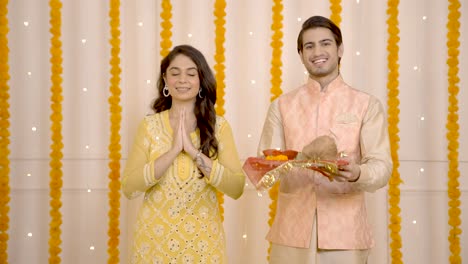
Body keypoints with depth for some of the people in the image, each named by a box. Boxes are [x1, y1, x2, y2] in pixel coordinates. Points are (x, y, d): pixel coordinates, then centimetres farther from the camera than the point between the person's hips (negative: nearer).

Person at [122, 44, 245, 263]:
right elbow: (129, 188, -10)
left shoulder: (219, 127, -3)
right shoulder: (150, 125, -2)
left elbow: (236, 188, -11)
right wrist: (173, 150, -19)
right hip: (155, 238, 0)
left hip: (203, 239, 0)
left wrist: (193, 151, -19)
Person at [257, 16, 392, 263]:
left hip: (344, 232, -1)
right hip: (292, 231, 2)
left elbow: (381, 167, -5)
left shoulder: (367, 105, 2)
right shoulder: (281, 105, 8)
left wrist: (356, 173, -26)